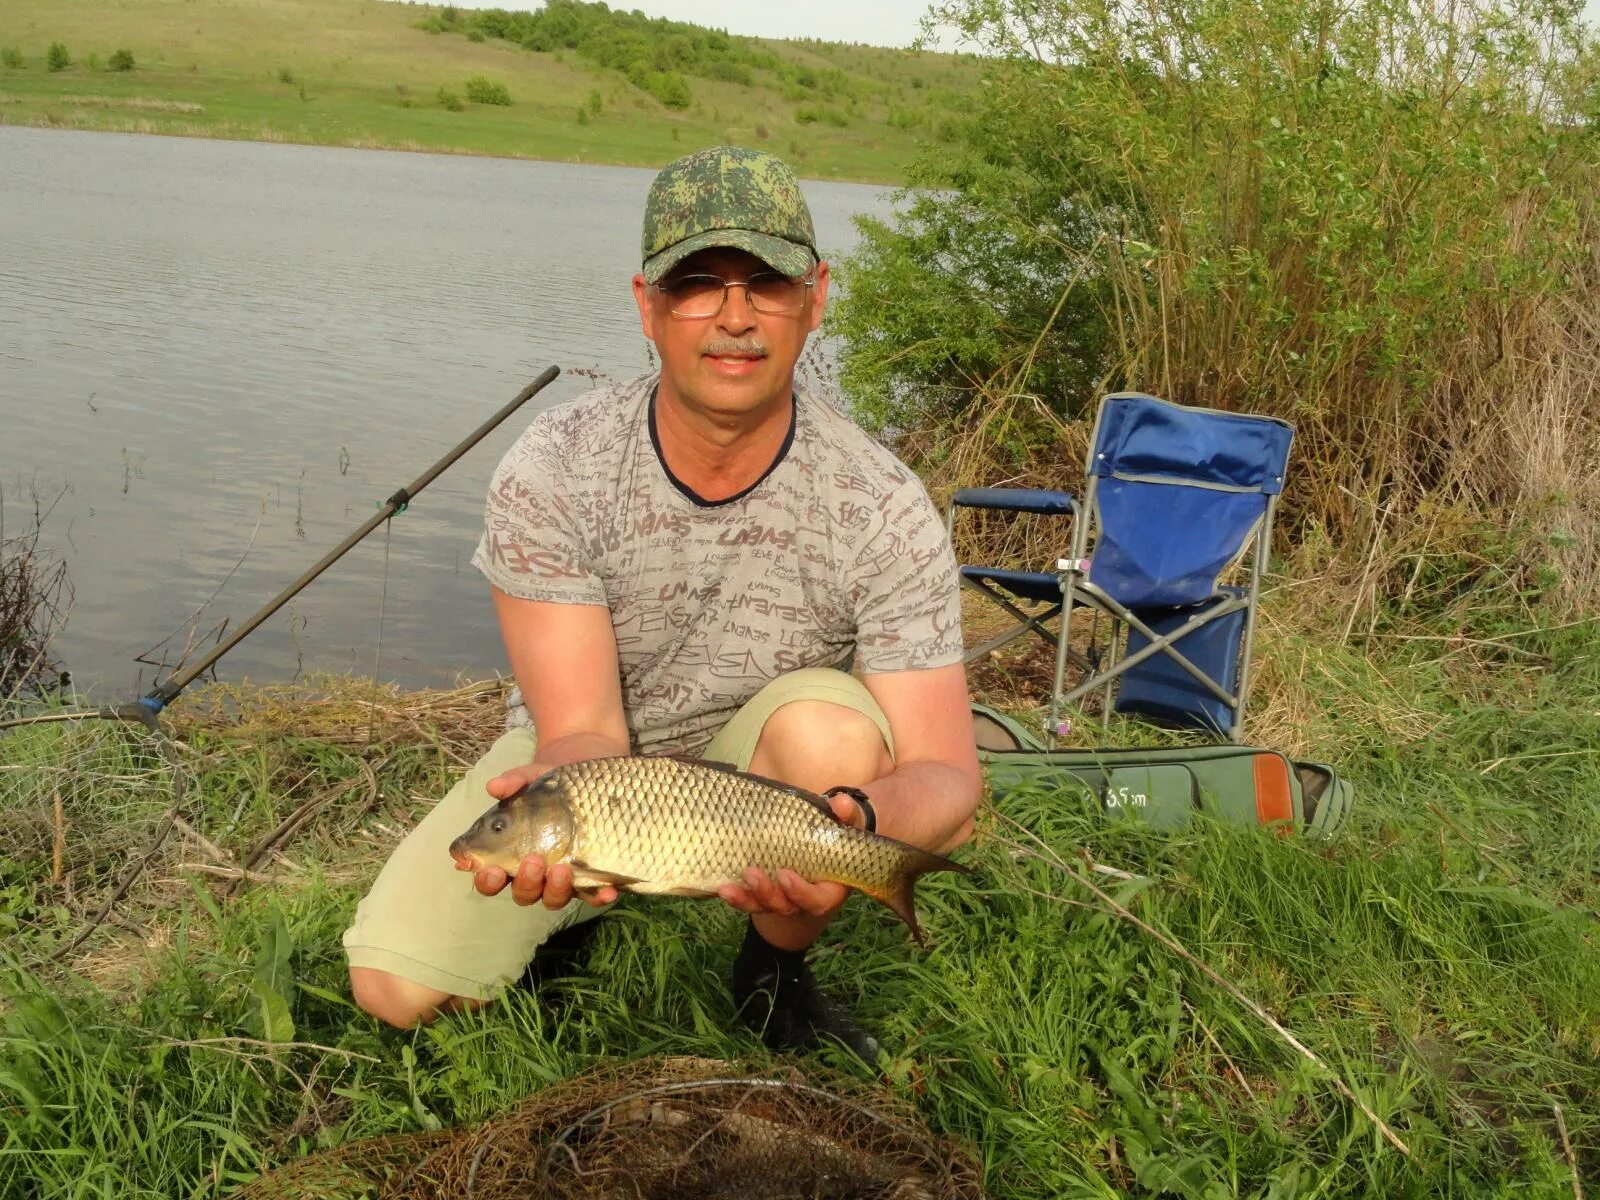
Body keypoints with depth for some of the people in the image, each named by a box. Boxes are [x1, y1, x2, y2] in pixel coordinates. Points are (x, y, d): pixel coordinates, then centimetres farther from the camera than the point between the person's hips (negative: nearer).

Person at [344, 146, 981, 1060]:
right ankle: (587, 914, 18)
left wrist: (857, 820, -50)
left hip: (758, 776, 0)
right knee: (397, 987, -16)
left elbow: (948, 779, -26)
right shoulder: (552, 474, -23)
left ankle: (772, 971, -4)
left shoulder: (881, 508, -24)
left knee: (833, 729, -35)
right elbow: (584, 734, -26)